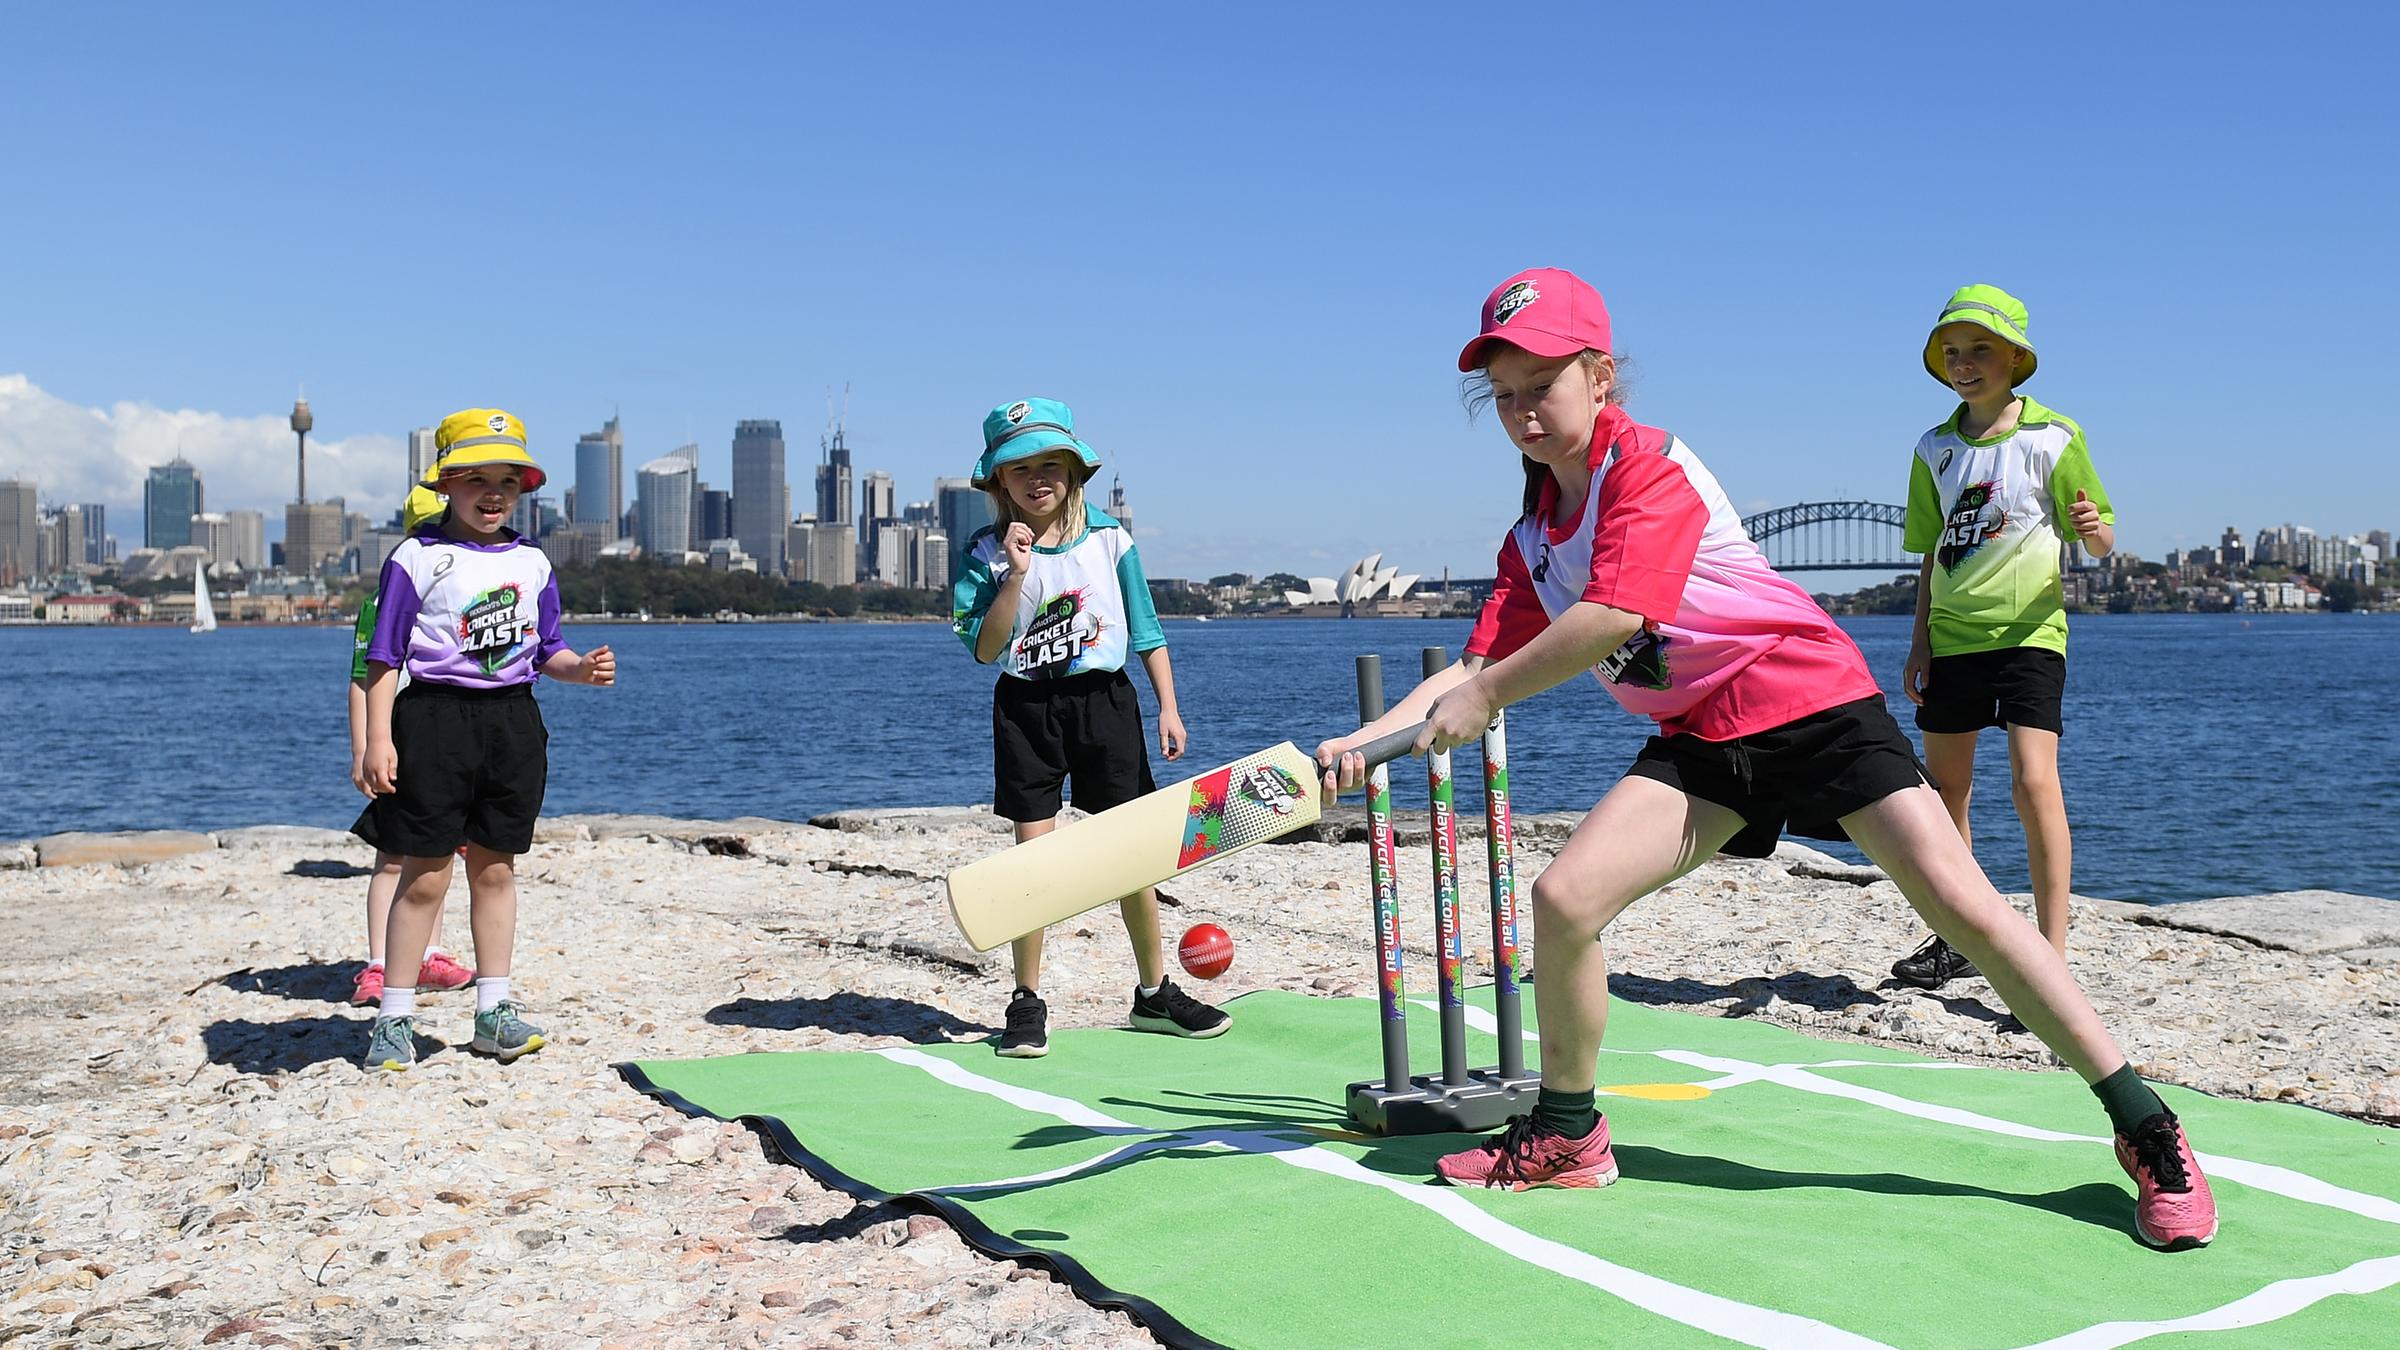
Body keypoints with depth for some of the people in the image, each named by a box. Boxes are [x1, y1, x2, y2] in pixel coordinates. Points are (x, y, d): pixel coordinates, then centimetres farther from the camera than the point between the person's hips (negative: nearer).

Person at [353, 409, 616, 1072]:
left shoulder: (531, 561, 10)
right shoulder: (418, 558, -4)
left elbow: (546, 649, 16)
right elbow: (385, 655, -5)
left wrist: (583, 667, -6)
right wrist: (378, 739, -13)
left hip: (512, 719, 5)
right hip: (435, 717, -4)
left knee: (495, 868, 11)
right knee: (425, 876, -2)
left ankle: (494, 1009, 20)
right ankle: (394, 1018, 9)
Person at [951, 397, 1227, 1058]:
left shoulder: (1109, 537, 2)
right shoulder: (987, 552, -1)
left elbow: (1146, 630, 8)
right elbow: (986, 650, -9)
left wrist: (1168, 706, 3)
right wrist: (1016, 575, -16)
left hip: (1104, 700, 1)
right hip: (1026, 707, -1)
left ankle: (1154, 993, 19)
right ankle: (1027, 1004, 11)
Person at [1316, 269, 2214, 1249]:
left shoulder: (1650, 466, -14)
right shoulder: (1533, 532, 9)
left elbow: (1614, 615, -26)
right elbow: (1479, 665, 8)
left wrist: (1484, 699, -18)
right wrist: (1366, 739, -4)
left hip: (1810, 699, -6)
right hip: (1702, 738, 6)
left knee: (1960, 903, -14)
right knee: (1565, 896, -11)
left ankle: (2146, 1133, -2)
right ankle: (1567, 1138, 8)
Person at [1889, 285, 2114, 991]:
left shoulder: (2053, 437, -3)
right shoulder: (1935, 449, 9)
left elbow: (2101, 541, 0)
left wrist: (2094, 528, -24)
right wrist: (1919, 641, 9)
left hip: (2028, 632, -5)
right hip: (1952, 635, 5)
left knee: (2034, 781, -18)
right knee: (1945, 789, 9)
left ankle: (2052, 957, -14)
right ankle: (1956, 941, 24)